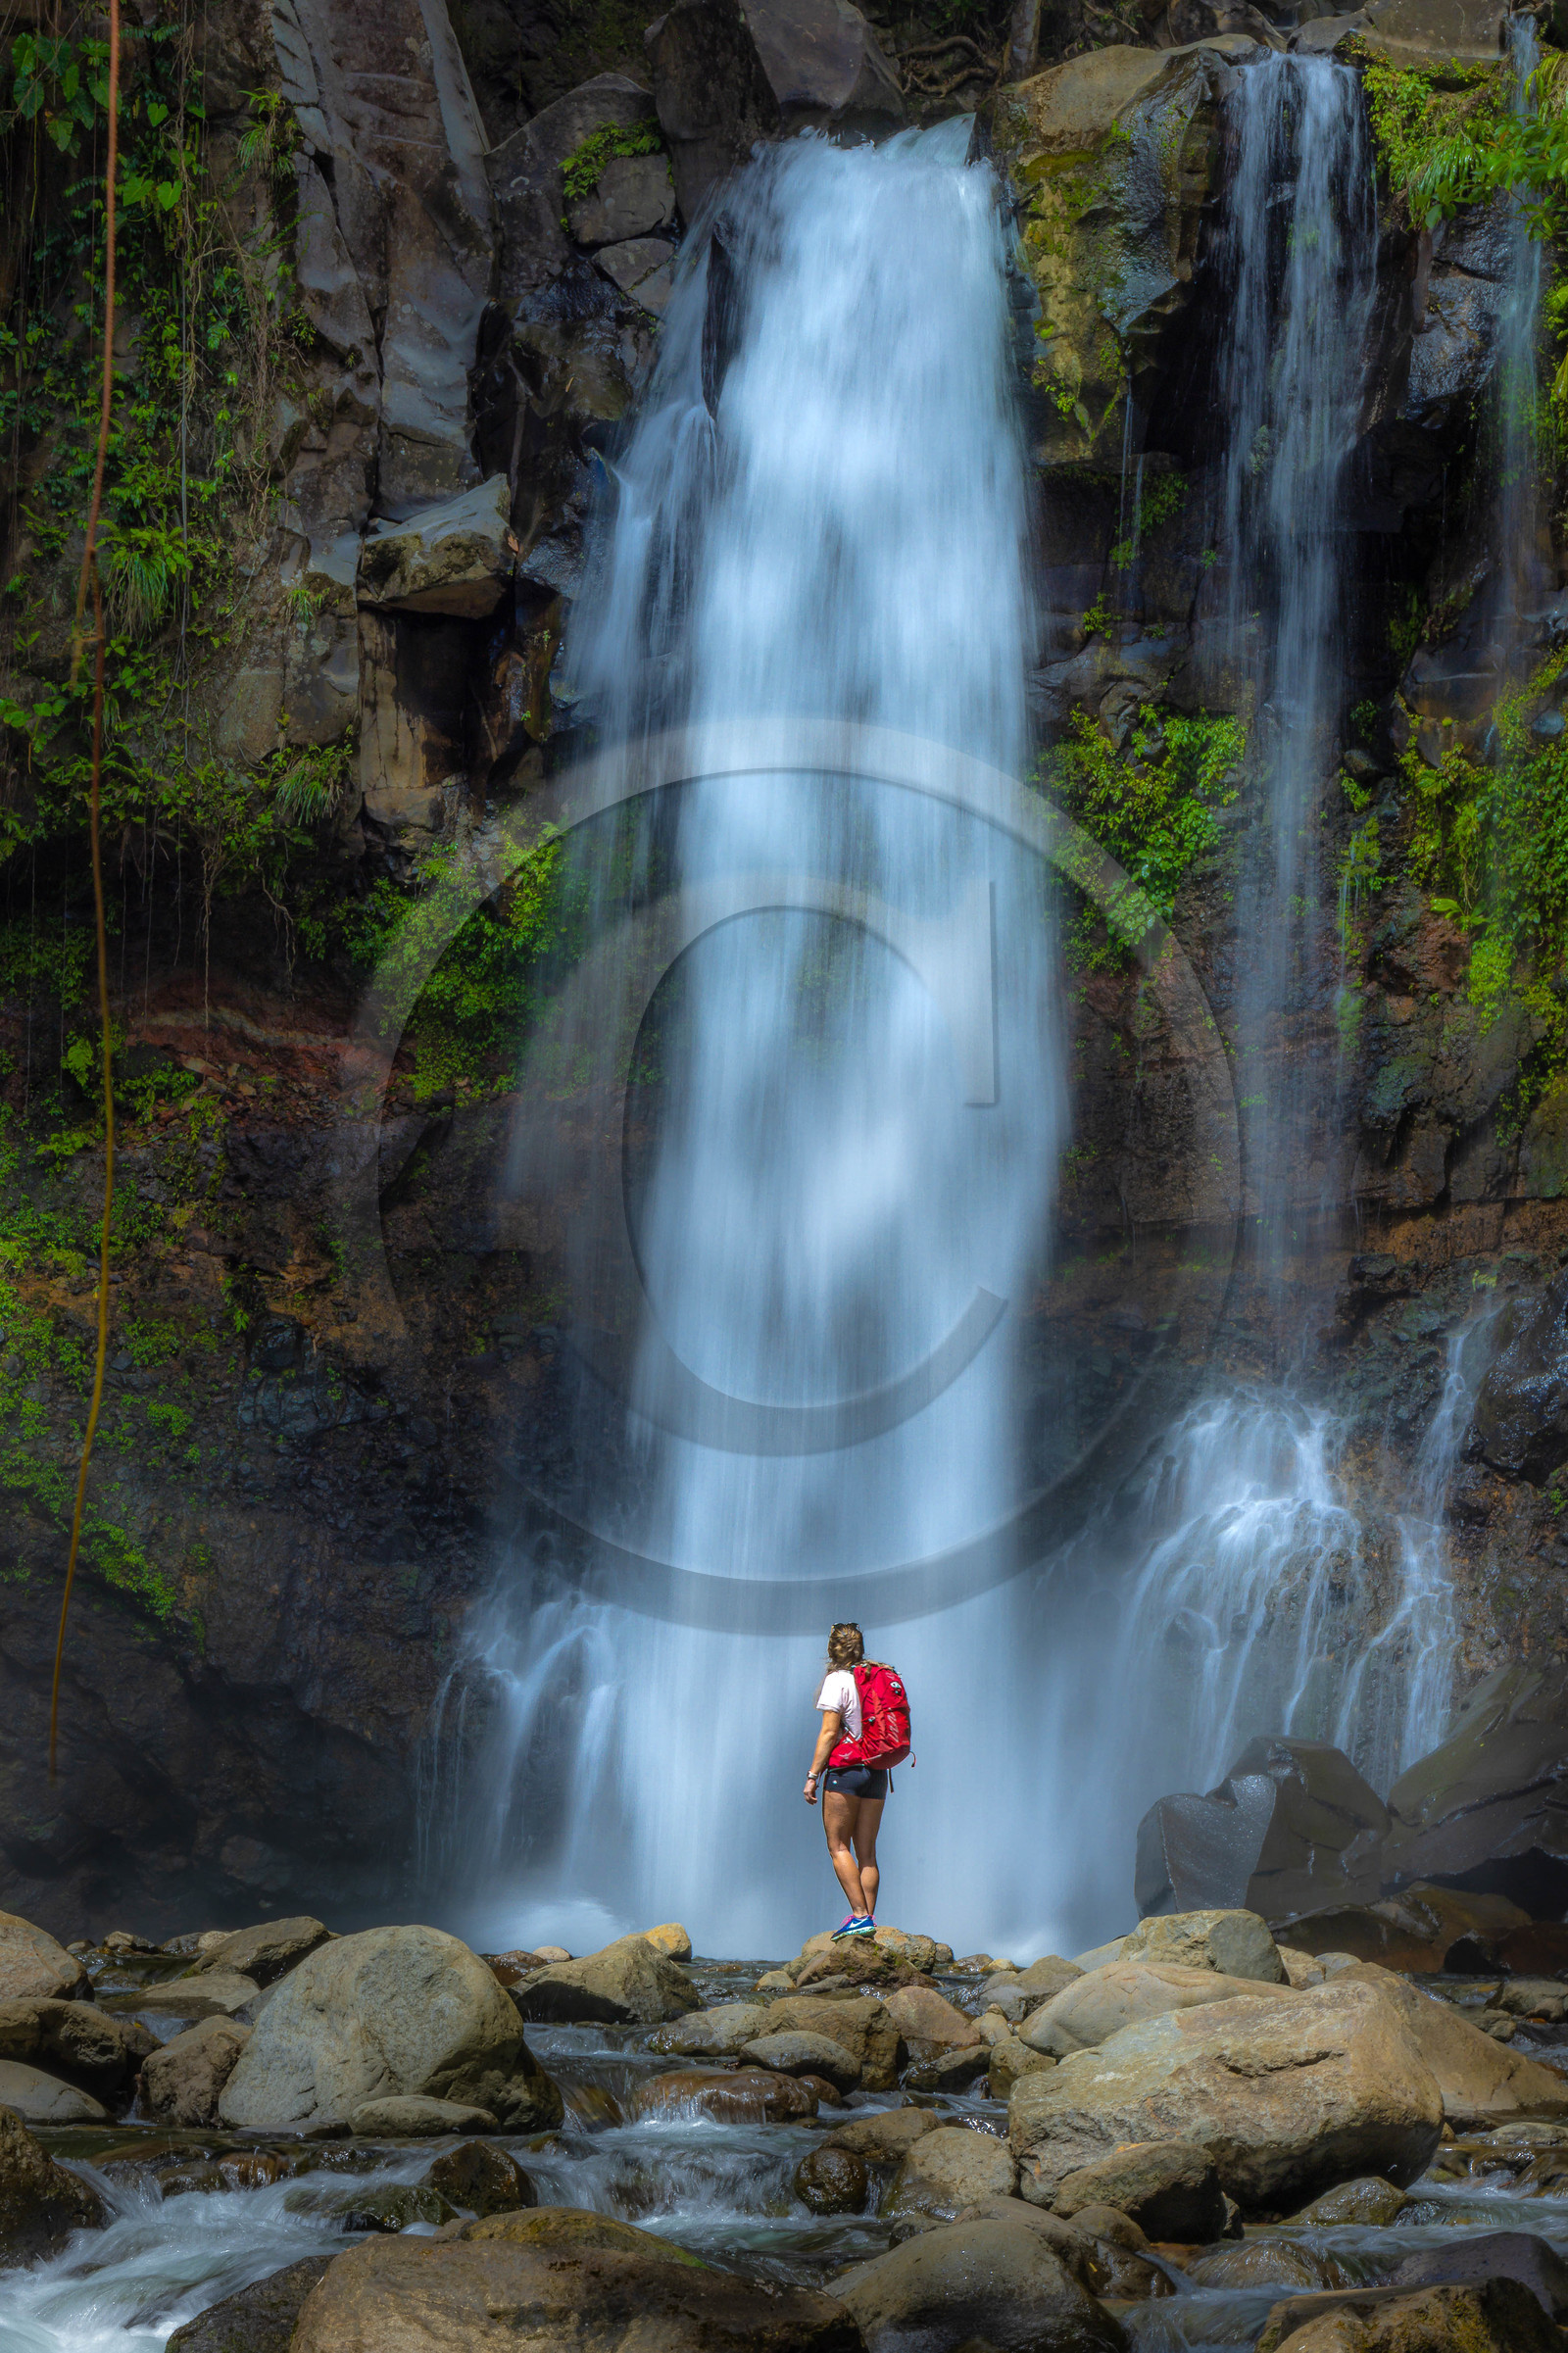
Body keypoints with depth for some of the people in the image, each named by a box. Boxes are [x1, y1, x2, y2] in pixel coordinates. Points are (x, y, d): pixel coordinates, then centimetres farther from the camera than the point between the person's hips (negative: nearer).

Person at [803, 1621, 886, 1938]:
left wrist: (813, 1775, -9)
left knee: (838, 1847, -3)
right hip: (876, 1770, 6)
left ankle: (860, 1916, -14)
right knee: (867, 1851, 7)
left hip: (846, 1769, -6)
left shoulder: (837, 1680, -6)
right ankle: (868, 1919, 0)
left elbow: (829, 1732, -11)